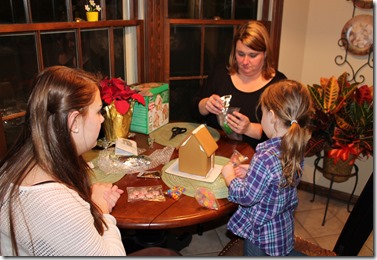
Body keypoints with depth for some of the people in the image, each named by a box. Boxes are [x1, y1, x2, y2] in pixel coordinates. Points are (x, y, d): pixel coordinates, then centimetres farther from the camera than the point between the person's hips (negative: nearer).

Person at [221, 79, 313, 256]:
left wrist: (229, 176, -10)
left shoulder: (266, 157, -34)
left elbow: (246, 197, -24)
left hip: (262, 232, -7)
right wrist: (252, 171, 4)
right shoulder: (295, 149, -8)